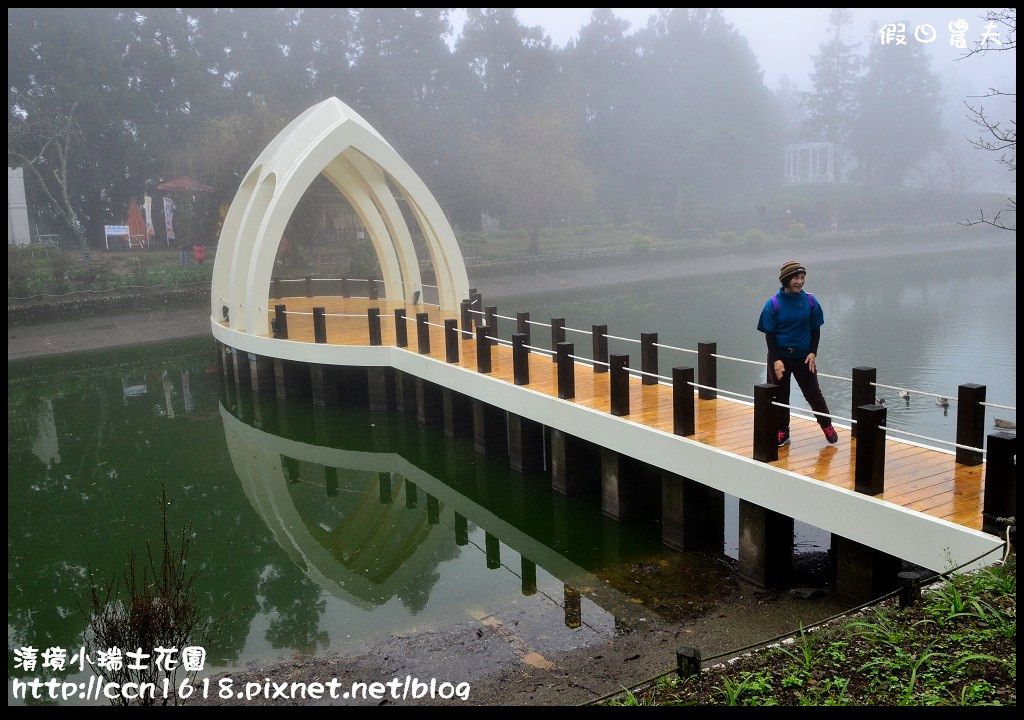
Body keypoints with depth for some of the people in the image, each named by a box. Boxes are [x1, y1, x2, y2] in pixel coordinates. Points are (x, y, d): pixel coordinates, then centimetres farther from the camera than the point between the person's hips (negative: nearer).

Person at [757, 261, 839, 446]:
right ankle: (782, 431, 23)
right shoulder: (773, 304, -10)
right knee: (780, 396, 8)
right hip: (780, 357, -1)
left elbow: (815, 330, 5)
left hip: (804, 357, 1)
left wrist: (813, 353, -6)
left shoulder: (810, 301, -3)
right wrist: (776, 360, -15)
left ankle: (827, 425, 27)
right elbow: (769, 334, -9)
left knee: (813, 392, 6)